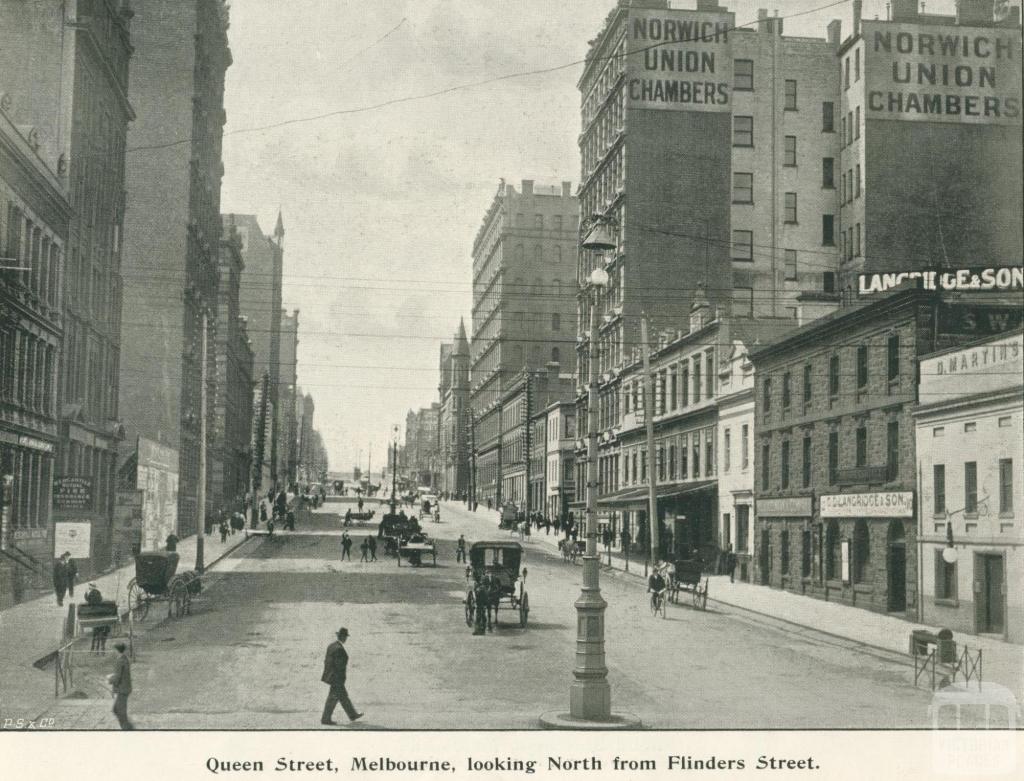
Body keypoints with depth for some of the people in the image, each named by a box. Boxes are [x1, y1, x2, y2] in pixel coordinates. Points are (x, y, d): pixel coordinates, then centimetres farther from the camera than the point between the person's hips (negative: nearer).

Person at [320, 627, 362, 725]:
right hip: (337, 677, -10)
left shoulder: (331, 646, 7)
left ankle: (352, 715, 26)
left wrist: (327, 673, 18)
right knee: (333, 698, -1)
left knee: (343, 695, 17)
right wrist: (341, 679, -14)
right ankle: (325, 719, 4)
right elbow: (340, 665, -23)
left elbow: (326, 661, 12)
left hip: (331, 675, 10)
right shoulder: (339, 649, -22)